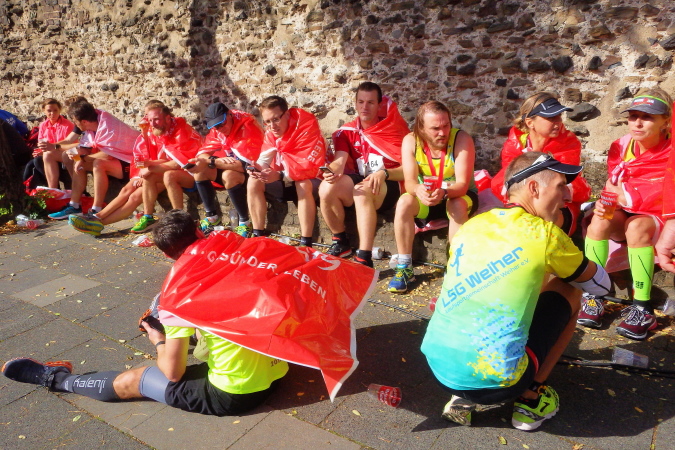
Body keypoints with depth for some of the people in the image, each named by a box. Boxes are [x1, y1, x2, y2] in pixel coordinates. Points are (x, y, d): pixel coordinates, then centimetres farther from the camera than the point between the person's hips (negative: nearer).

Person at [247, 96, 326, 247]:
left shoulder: (307, 126, -25)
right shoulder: (271, 132, -4)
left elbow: (311, 167, -32)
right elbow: (264, 159, -6)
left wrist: (280, 175, -38)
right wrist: (258, 168, -30)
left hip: (311, 180, -6)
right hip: (285, 181, 6)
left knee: (302, 184, -38)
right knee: (254, 181, -12)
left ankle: (306, 243, -33)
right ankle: (258, 235, -8)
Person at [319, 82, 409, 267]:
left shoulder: (395, 128, -5)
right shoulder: (347, 131, 6)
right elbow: (339, 161, -9)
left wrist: (384, 173, -27)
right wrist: (332, 171, -34)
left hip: (389, 185, -4)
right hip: (359, 182, 4)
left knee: (363, 191, -37)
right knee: (326, 188, -23)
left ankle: (364, 258, -37)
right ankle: (341, 243, -2)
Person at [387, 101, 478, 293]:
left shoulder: (462, 139, -22)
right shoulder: (411, 141, -14)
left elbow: (462, 184, -28)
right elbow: (410, 181, -22)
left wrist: (443, 193, -50)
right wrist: (418, 190, -47)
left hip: (460, 196, -2)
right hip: (426, 198, 2)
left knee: (457, 205, -35)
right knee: (404, 202, -27)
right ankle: (404, 267, -19)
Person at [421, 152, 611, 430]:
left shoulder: (471, 225, 9)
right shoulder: (545, 234, -4)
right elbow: (602, 284, 14)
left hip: (437, 366, 5)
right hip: (495, 380, -5)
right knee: (569, 291, 15)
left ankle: (463, 399, 19)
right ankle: (530, 399, 18)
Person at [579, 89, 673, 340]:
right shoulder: (620, 147, -1)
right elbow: (614, 189, -6)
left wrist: (627, 197, -31)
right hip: (625, 215, 3)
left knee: (637, 226, -37)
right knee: (600, 219, -30)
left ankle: (643, 309, -30)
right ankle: (593, 296, -26)